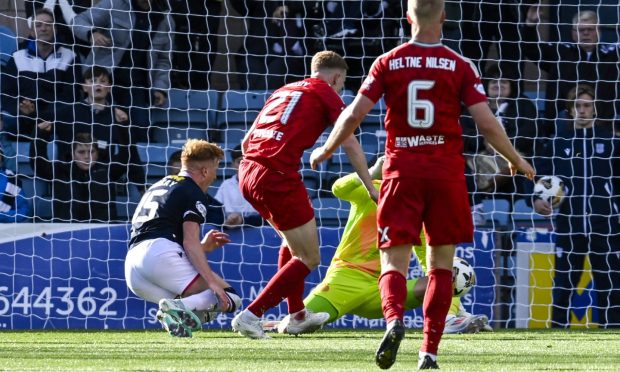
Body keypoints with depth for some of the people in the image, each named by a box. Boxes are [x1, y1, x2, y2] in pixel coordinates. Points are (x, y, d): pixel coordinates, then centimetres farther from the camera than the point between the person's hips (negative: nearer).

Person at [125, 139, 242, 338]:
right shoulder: (193, 193, 5)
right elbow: (190, 242, -9)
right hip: (160, 255, -8)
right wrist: (212, 281, -16)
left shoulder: (157, 187, 31)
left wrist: (202, 247, 31)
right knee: (229, 298, -7)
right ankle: (180, 308, -34)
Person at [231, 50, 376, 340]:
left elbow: (246, 141, 27)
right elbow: (350, 144, 0)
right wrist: (370, 187, 5)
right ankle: (251, 315, -5)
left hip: (247, 172, 8)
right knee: (308, 258, 2)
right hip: (279, 177, -8)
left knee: (292, 241, 29)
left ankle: (297, 315, 34)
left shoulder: (283, 91, 26)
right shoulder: (326, 94, 7)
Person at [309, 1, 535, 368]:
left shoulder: (388, 63, 1)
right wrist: (516, 160, 11)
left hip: (402, 170, 0)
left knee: (394, 263, 0)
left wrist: (326, 150, 15)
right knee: (441, 265, 11)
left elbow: (354, 115, -3)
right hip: (446, 172, 0)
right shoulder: (461, 66, -1)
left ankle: (394, 319, -30)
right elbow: (486, 122, -5)